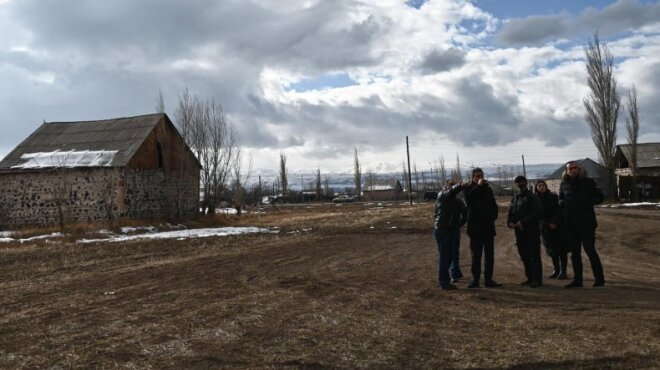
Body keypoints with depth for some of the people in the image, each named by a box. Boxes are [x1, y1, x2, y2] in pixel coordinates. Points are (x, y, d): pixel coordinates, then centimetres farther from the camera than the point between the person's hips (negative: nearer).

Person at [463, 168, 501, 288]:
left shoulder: (488, 189, 13)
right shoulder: (468, 188, 2)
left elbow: (494, 206, 18)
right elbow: (469, 197, -22)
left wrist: (492, 217, 3)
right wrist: (479, 185, -18)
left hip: (488, 227, 4)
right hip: (475, 228, -4)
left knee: (489, 255, 4)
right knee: (476, 255, 1)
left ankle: (488, 279, 10)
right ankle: (475, 279, 6)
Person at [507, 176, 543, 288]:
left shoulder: (532, 197, -4)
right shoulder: (514, 199, 17)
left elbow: (538, 213, -13)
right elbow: (510, 213, 18)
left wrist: (523, 222, -19)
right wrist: (510, 222, -4)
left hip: (532, 231, -7)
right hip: (519, 232, 7)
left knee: (534, 256, -6)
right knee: (524, 256, 11)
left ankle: (537, 279, -2)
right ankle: (530, 278, 20)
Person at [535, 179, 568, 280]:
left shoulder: (553, 196, -3)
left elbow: (559, 211, -6)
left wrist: (554, 222, -17)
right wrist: (549, 224, -15)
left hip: (558, 226, -2)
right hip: (545, 228, 2)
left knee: (561, 249, -4)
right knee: (552, 250, 6)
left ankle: (563, 272, -1)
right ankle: (556, 271, 15)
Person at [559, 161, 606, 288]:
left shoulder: (588, 182, -2)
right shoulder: (564, 185, 8)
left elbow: (600, 197, 1)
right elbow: (560, 200, 20)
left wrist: (587, 202, -15)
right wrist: (563, 203, -4)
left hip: (587, 223, -4)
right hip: (571, 224, 4)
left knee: (590, 250, -4)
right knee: (575, 252, 9)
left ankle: (599, 278, 8)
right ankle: (577, 280, 17)